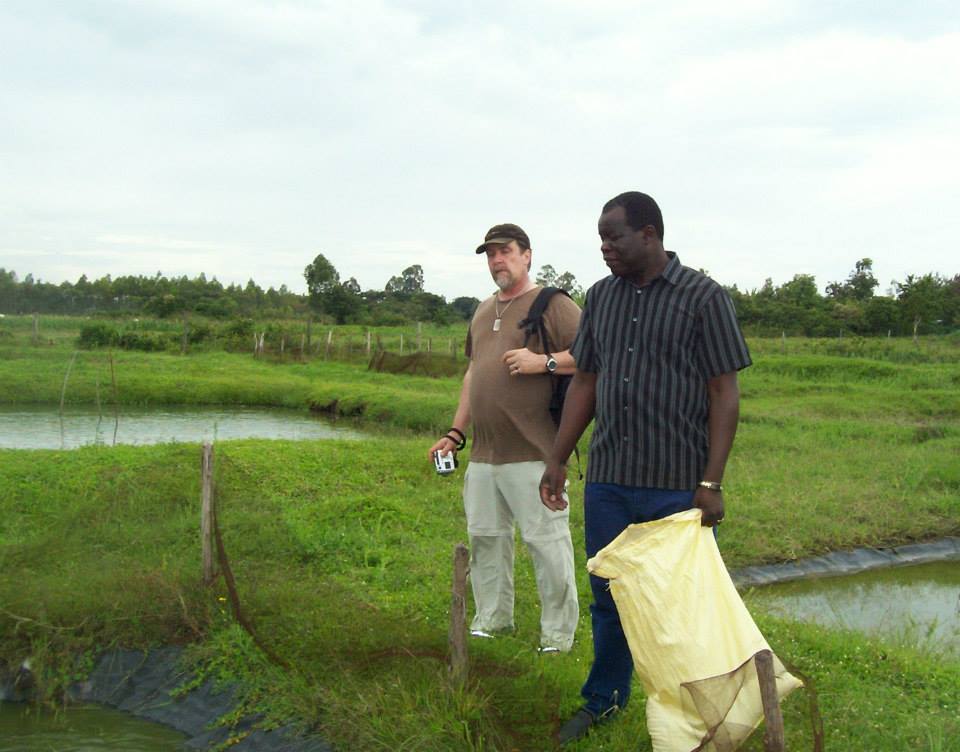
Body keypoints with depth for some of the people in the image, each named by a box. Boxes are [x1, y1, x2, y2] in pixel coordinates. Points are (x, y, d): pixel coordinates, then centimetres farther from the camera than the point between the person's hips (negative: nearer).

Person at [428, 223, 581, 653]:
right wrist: (455, 432, 22)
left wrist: (543, 362, -19)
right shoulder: (483, 312, 20)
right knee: (485, 536, 13)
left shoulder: (552, 304, -3)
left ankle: (559, 633, 6)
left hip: (532, 453, -7)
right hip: (484, 452, 7)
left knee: (547, 540, -4)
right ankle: (492, 619, 27)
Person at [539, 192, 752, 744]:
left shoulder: (704, 298, -6)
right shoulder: (600, 297, 9)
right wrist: (558, 461, 10)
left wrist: (711, 484, -13)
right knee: (609, 597, 15)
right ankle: (605, 700, 33)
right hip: (608, 481, 5)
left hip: (678, 486, -4)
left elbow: (725, 394, -8)